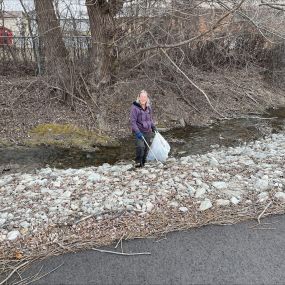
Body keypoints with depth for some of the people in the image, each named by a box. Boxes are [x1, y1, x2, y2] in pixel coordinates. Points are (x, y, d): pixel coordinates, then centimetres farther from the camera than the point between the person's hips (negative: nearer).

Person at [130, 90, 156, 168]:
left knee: (146, 148, 7)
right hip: (140, 132, -6)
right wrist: (137, 132, -20)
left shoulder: (148, 107, 9)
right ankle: (138, 162, -6)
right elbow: (133, 121, -13)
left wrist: (153, 127, 20)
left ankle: (143, 163, 20)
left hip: (148, 132, 6)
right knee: (140, 146, -23)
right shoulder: (135, 107, -11)